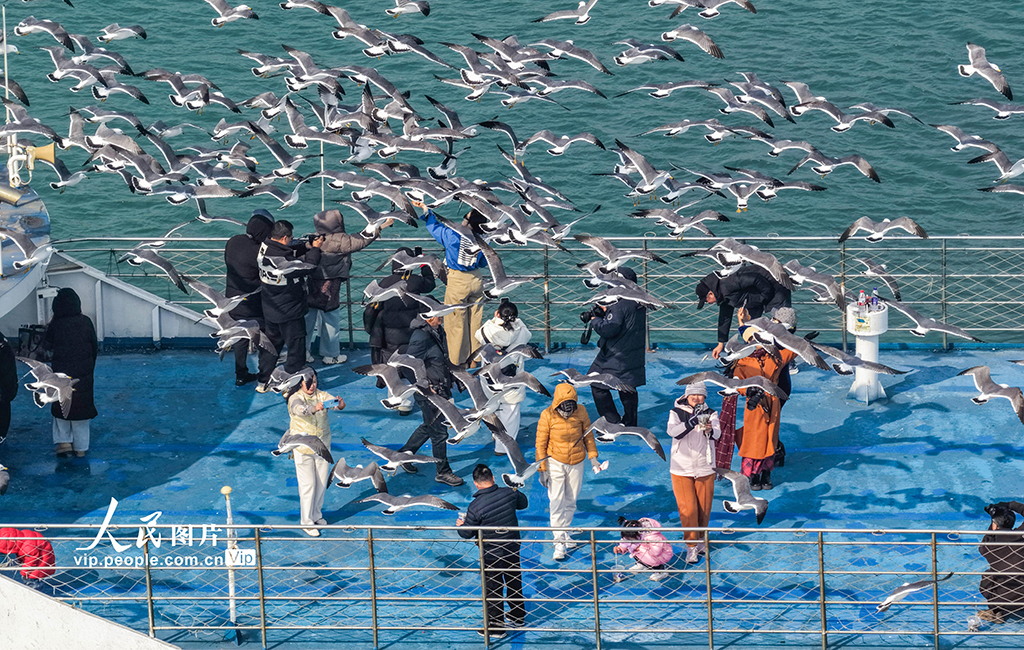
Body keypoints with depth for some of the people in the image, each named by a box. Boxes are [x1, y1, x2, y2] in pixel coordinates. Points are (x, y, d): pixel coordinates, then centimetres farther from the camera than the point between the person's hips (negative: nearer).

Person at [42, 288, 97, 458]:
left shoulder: (55, 324, -12)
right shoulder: (85, 322, -8)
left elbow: (46, 346, 2)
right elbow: (94, 347, 0)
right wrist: (90, 366, 14)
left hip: (61, 373, -1)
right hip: (83, 374, 1)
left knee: (61, 407, 17)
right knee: (81, 407, 11)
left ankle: (64, 442, 7)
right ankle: (80, 447, 15)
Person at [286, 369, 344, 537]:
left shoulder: (321, 396, -1)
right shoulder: (296, 398, -13)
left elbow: (333, 401, -21)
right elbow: (299, 408, -36)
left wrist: (340, 404, -46)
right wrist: (314, 408, -57)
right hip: (303, 449, -5)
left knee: (321, 483, 14)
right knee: (307, 485, -4)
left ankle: (316, 515, 33)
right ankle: (307, 522, 5)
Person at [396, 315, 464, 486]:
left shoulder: (437, 331, 4)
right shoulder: (421, 337, -26)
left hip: (440, 390, 10)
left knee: (429, 427, 24)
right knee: (439, 432, 1)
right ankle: (443, 472, 15)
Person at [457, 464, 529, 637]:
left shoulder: (475, 507, -24)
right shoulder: (509, 493, -12)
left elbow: (467, 534, -12)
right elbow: (523, 503, 11)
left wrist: (460, 525, 10)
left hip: (492, 556, -5)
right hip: (513, 549, 5)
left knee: (492, 590, 10)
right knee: (514, 583, 24)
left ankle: (496, 627, 19)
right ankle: (518, 616, 42)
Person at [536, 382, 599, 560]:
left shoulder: (581, 412, -11)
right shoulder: (547, 416, -17)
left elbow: (588, 435, 5)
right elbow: (541, 443, -10)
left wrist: (593, 458, 2)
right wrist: (542, 469, -10)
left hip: (576, 462, 3)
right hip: (555, 462, -3)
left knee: (571, 500, 13)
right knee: (556, 502, -8)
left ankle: (564, 532, 32)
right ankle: (559, 542, -6)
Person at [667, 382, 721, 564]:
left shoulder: (710, 414, 2)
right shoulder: (676, 412, -2)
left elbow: (717, 433, -15)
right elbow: (673, 431, -21)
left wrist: (710, 430, -39)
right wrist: (692, 422, -35)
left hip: (704, 470, 2)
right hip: (681, 469, -2)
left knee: (704, 508, 8)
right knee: (687, 509, -8)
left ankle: (700, 541, 28)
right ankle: (691, 547, 1)